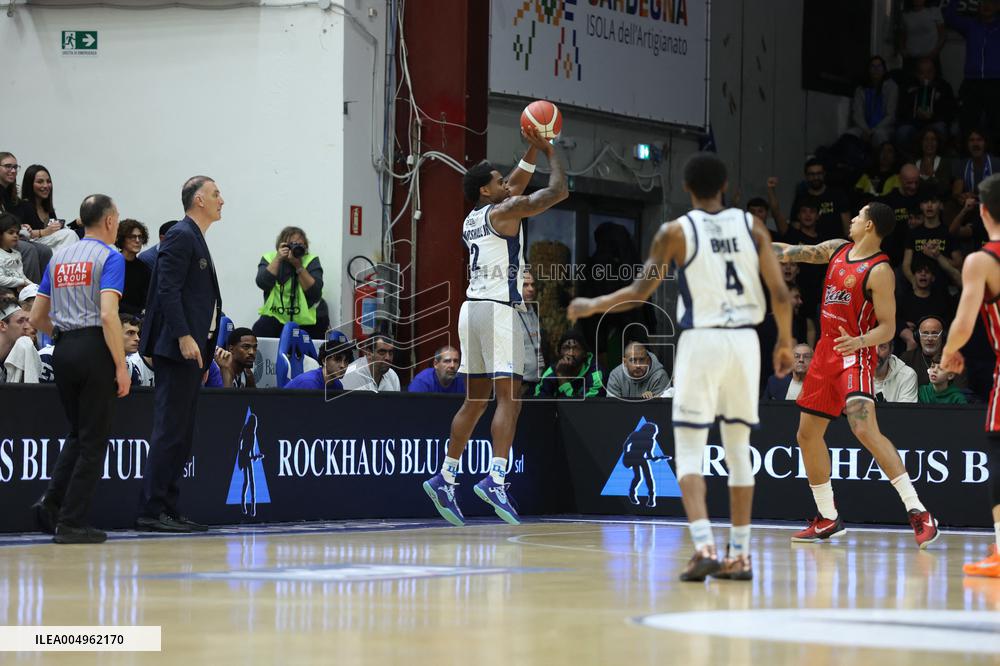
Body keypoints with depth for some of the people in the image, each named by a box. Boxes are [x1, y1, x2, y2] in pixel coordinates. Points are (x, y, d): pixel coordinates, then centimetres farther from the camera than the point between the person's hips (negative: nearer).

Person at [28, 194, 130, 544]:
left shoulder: (58, 257, 14)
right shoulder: (110, 258, -6)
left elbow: (37, 317, 14)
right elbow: (108, 314, -18)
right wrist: (121, 367, -16)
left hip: (63, 349, 6)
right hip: (95, 348, -6)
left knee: (78, 433, 18)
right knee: (93, 440, 1)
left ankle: (51, 501, 1)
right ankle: (72, 522, -1)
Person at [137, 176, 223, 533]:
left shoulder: (195, 239, 21)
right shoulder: (181, 236, -9)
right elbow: (168, 290, -18)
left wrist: (205, 351, 21)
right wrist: (184, 337, -23)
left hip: (192, 349, 10)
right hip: (177, 347, -10)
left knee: (181, 434, 9)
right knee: (170, 430, -11)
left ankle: (168, 509, 11)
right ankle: (152, 511, -11)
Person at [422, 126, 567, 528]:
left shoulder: (472, 219, 17)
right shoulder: (502, 212, -7)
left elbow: (517, 185, 31)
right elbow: (558, 191, -6)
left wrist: (532, 150, 25)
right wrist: (551, 152, 8)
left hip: (472, 309, 9)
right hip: (499, 310, -9)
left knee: (475, 400, 14)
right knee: (509, 398, -13)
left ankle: (445, 478, 14)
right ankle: (495, 479, -26)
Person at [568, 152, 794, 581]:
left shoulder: (676, 232, -3)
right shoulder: (751, 226, 5)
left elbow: (640, 292, -5)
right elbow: (780, 293, 1)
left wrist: (592, 306, 10)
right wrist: (785, 342, 15)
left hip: (701, 341, -3)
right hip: (744, 341, 3)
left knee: (689, 451, 1)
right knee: (738, 449, 13)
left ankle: (704, 547, -17)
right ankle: (740, 555, 13)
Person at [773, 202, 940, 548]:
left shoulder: (880, 271, -15)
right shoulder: (838, 249, 8)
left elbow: (887, 328, -15)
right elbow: (793, 253, 19)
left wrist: (860, 341, -33)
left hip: (854, 355, -9)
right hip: (826, 351, 9)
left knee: (865, 430, -25)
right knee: (808, 434, 12)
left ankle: (918, 512, -25)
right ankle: (828, 519, 24)